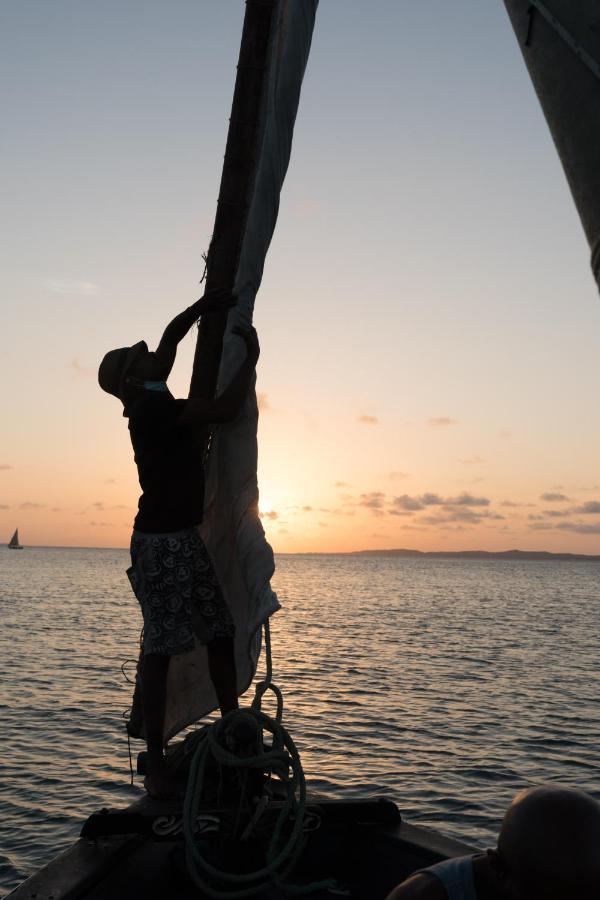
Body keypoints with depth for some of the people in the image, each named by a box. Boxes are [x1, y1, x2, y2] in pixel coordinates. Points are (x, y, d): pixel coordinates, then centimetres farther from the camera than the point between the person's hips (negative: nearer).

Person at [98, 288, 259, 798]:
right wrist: (250, 359, -4)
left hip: (185, 537, 9)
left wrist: (204, 306, 18)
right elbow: (228, 408, -19)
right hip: (160, 541, -9)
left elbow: (170, 338, 26)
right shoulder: (154, 407, -15)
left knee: (221, 634, 10)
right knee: (160, 649, -3)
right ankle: (155, 761, 6)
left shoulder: (150, 403, 11)